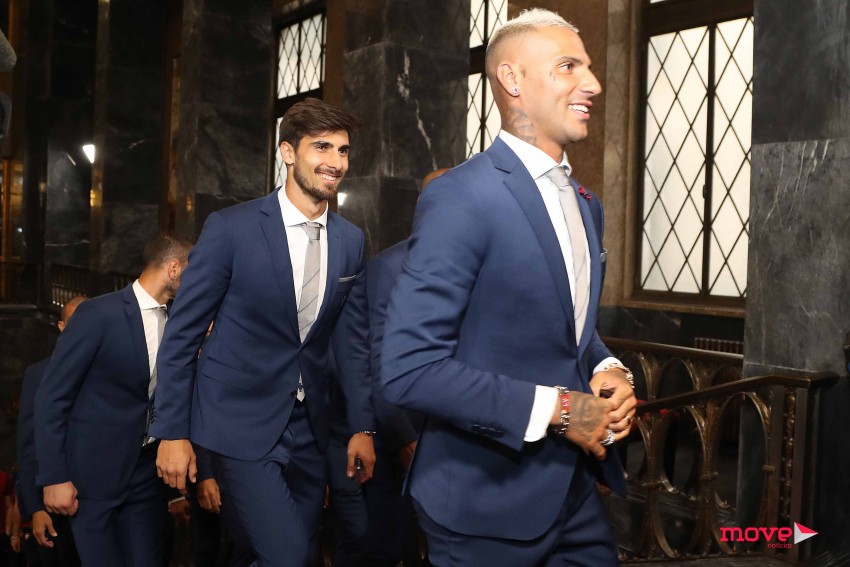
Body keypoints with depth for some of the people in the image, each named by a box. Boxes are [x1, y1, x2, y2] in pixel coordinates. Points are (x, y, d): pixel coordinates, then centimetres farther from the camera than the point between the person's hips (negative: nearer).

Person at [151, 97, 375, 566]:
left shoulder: (351, 241, 3)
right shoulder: (230, 228, -10)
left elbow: (351, 339, 9)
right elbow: (182, 333, -7)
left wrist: (362, 426, 6)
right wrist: (172, 432, -7)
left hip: (308, 427, 5)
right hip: (240, 423, -5)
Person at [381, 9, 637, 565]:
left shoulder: (587, 204, 10)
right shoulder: (460, 197, -18)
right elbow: (408, 367, -23)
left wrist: (608, 371, -1)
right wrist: (553, 409, -20)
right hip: (488, 500, -7)